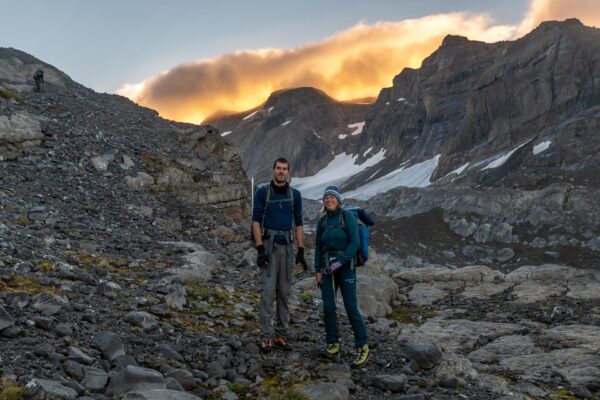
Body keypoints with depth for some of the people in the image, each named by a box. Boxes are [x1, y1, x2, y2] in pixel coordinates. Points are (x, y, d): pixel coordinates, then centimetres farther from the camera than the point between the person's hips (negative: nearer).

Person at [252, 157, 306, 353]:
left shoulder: (295, 195, 8)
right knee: (268, 290, -8)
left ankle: (281, 334, 15)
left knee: (284, 291, 6)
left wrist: (301, 251, 3)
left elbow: (298, 223, 9)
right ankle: (267, 337, -4)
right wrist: (260, 249, -15)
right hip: (268, 244, -3)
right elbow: (256, 221, -6)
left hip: (287, 245, 3)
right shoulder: (262, 192, -2)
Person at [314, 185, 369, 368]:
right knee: (328, 307, -3)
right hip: (327, 267, 4)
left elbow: (355, 242, -13)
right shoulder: (322, 221, 9)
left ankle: (362, 347, -1)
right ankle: (333, 343, 12)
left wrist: (341, 261, -21)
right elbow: (318, 247, 11)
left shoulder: (348, 217, -6)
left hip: (345, 266, -4)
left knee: (351, 307, -10)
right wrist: (317, 270, 3)